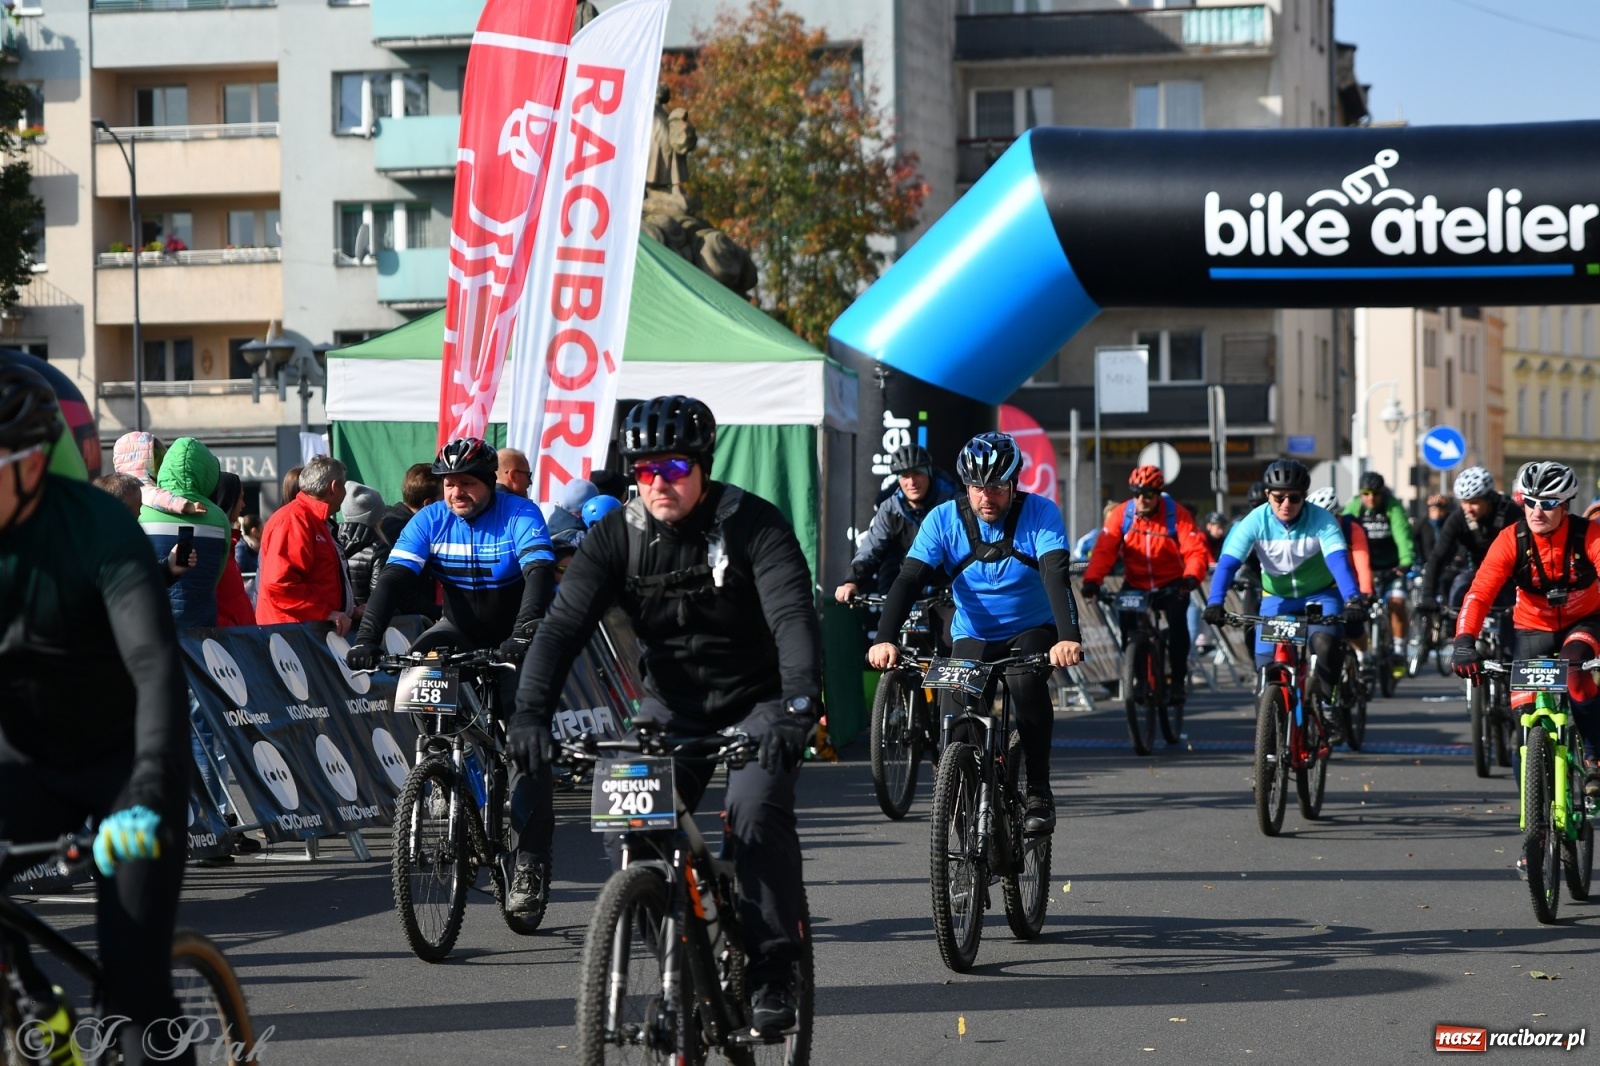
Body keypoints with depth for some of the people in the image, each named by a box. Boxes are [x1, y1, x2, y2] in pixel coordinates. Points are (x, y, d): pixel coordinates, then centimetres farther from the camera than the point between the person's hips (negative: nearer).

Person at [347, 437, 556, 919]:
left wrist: (525, 633, -50)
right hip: (461, 630, 4)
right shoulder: (431, 520, -10)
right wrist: (367, 636, -35)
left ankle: (531, 861, -13)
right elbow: (394, 578, -19)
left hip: (516, 638, -4)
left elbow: (540, 574, -33)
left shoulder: (521, 514, -19)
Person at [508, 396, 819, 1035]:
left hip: (757, 701, -4)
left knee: (756, 809, -26)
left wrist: (798, 705, -47)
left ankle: (772, 974, -16)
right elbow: (564, 624, -17)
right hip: (673, 705, 4)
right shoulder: (618, 536, -9)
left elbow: (793, 617, -30)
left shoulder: (752, 525, -18)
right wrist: (531, 712, -33)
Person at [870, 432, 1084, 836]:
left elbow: (1056, 576, -29)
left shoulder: (1040, 513, -16)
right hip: (972, 638, 2)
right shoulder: (944, 519, -12)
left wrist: (1068, 637, -46)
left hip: (1031, 632, -2)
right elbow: (909, 578, -20)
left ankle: (1039, 792, -20)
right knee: (957, 715, -23)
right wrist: (885, 639, -36)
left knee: (1026, 682, -34)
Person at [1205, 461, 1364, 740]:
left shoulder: (1321, 520, -22)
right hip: (1277, 599, 2)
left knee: (1325, 642, -31)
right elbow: (1228, 562, -28)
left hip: (1321, 595, -2)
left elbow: (1338, 560, -35)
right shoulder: (1256, 522, -20)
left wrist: (1352, 599, -52)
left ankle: (1325, 707, -12)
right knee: (1266, 665, -12)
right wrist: (1215, 602, -44)